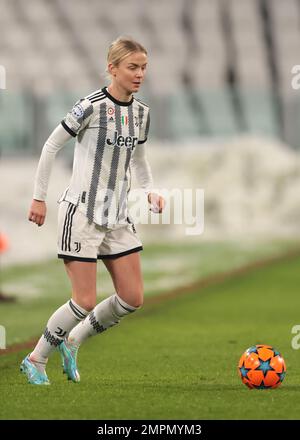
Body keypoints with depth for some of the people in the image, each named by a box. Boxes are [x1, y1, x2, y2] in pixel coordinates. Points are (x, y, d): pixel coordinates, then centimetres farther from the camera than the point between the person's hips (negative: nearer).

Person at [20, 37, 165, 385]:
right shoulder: (92, 106, -15)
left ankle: (72, 342, 22)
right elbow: (51, 146, -8)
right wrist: (39, 197, -6)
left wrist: (149, 190, 4)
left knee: (132, 298, 2)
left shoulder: (141, 112, 6)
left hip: (118, 215, 7)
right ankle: (36, 360, 12)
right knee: (85, 301, -9)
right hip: (82, 212, -7)